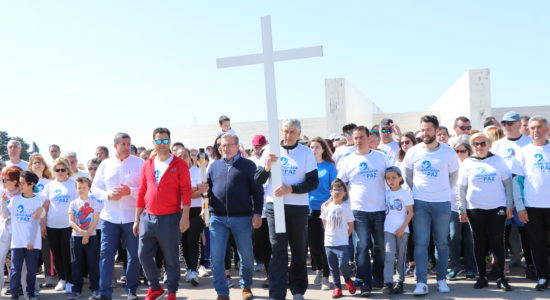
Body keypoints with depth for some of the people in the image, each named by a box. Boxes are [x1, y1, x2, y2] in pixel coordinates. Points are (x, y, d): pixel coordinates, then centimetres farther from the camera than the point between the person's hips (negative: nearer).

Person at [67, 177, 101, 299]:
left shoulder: (94, 203, 2)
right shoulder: (73, 203, 6)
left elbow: (95, 221, -4)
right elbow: (71, 221, -2)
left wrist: (88, 234, -14)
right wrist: (81, 231, -18)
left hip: (91, 237, -1)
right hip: (76, 237, 2)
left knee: (93, 263, 0)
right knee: (76, 264, 4)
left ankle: (95, 289, 7)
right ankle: (77, 289, 11)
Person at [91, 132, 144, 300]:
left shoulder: (139, 163, -1)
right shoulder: (105, 164, 8)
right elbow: (95, 188, 8)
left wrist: (130, 191, -20)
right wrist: (108, 195, -10)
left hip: (132, 216, -2)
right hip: (109, 216, 2)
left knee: (134, 255, 6)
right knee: (106, 254, -2)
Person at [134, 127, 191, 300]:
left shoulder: (179, 164, -2)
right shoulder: (147, 165, 10)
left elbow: (186, 190, -7)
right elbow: (141, 192, 12)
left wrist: (185, 216, -14)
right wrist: (137, 219, 11)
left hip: (170, 219, -4)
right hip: (148, 218, 4)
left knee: (171, 259, 3)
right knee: (144, 255, 6)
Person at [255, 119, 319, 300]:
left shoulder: (306, 153, 1)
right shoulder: (270, 151, 4)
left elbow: (313, 182, -5)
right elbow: (258, 180, 3)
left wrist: (290, 189, -18)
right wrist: (267, 167, -17)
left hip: (298, 207, 0)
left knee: (299, 250, 9)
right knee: (278, 251, -4)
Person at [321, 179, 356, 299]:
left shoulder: (347, 207, -3)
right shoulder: (326, 207, 4)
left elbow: (351, 226, 3)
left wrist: (343, 236, 3)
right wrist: (329, 234, 10)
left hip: (342, 243, -3)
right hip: (329, 242, 3)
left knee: (343, 265, -12)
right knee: (333, 267, 7)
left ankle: (348, 279, 17)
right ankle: (337, 287, 18)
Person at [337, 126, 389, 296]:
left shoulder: (381, 157, 7)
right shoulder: (348, 161, 5)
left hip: (380, 209, 1)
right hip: (359, 210, -1)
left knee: (380, 246, 9)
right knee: (363, 245, -7)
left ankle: (378, 279, 24)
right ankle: (365, 283, -3)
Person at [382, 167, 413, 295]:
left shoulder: (405, 193, -2)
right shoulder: (386, 193, 9)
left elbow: (410, 212, -4)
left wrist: (403, 227, -11)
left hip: (402, 230, -2)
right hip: (388, 229, 2)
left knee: (401, 257, 6)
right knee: (389, 255, -11)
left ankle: (400, 282, 16)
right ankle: (388, 283, -16)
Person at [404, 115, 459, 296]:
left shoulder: (448, 152, -2)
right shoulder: (413, 152, 0)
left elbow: (454, 175, 10)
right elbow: (408, 176, 11)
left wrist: (444, 191, 9)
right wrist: (416, 192, 8)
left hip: (442, 203, 0)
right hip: (420, 204, 0)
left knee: (442, 243, 7)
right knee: (420, 243, -2)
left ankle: (441, 279, 19)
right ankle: (421, 282, 0)